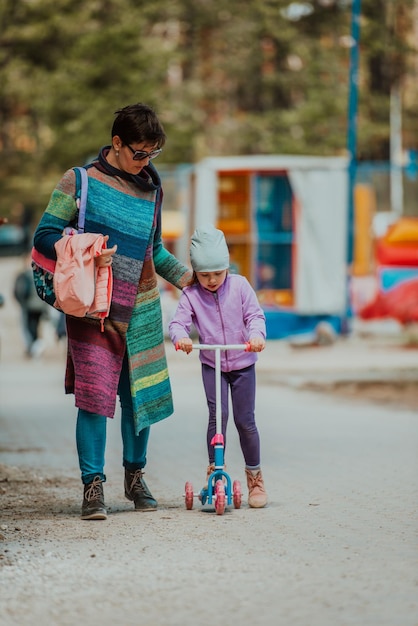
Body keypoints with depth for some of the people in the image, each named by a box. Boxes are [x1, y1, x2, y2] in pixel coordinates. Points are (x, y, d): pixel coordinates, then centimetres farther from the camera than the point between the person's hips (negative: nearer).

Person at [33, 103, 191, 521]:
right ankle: (93, 486, -4)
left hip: (140, 311, 4)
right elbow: (45, 236, -4)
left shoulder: (151, 189, 13)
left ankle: (135, 475, 25)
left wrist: (191, 279, 17)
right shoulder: (80, 181, -2)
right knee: (95, 395, -12)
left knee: (139, 393, 6)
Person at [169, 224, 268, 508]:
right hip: (211, 364, 0)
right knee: (217, 415, -15)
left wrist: (256, 335, -30)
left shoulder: (240, 285, -6)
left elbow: (255, 315, -9)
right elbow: (179, 322, -13)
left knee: (245, 420, 1)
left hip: (242, 363, 0)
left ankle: (255, 478, 16)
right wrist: (180, 337, -37)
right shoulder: (190, 295, -6)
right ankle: (214, 472, -3)